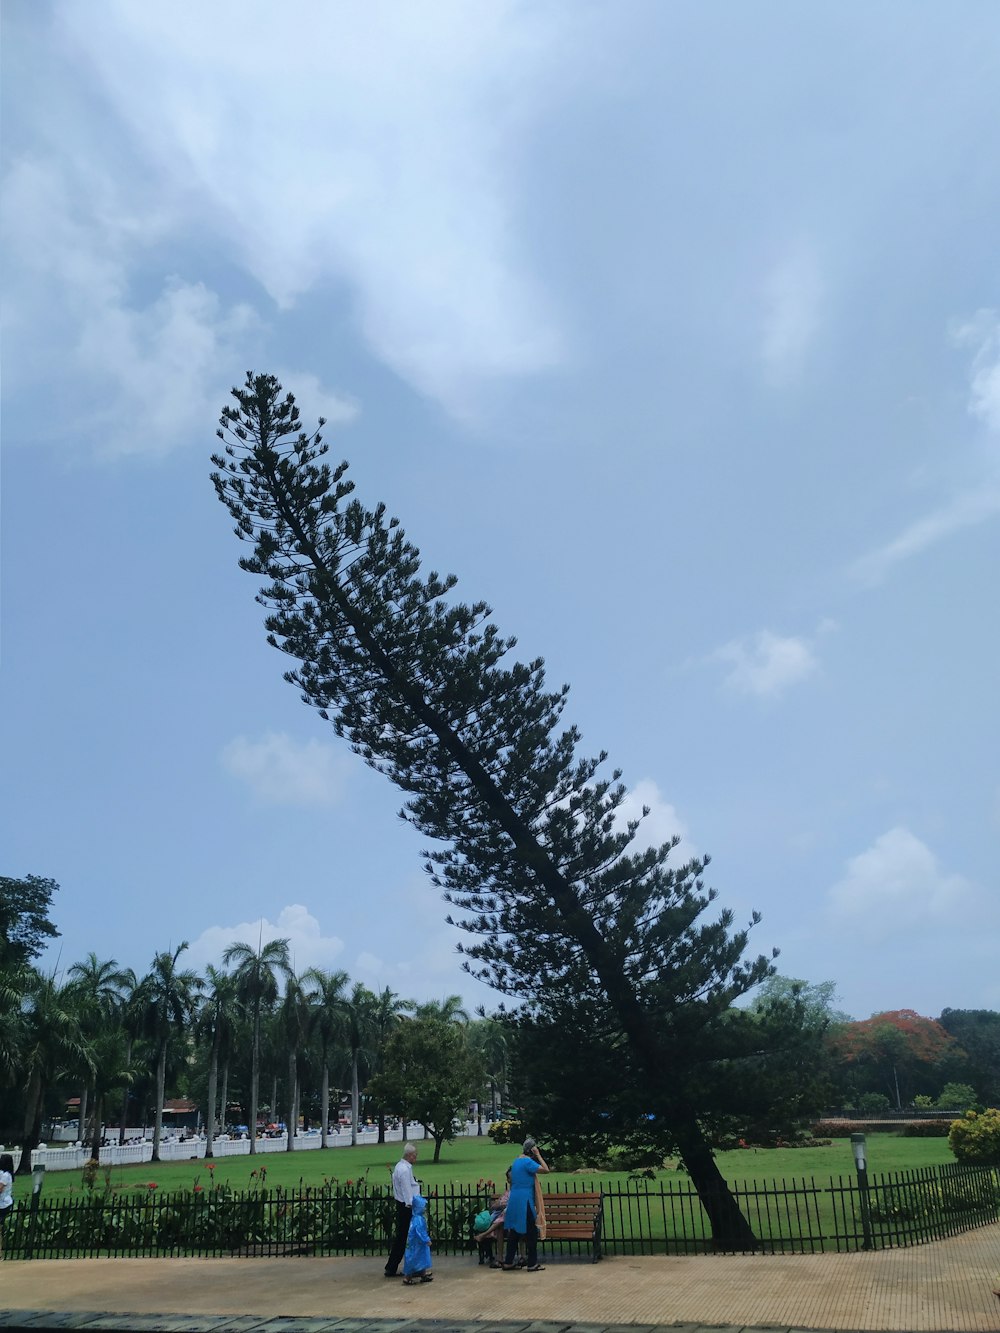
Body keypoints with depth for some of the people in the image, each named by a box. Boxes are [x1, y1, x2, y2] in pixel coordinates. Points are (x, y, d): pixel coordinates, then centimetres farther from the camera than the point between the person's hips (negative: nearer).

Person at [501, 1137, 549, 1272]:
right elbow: (546, 1170, -18)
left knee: (514, 1232, 13)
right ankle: (532, 1264, 5)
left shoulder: (516, 1162, 14)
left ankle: (508, 1262, 17)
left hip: (513, 1201, 9)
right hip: (525, 1202, -9)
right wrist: (538, 1155, -12)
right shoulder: (528, 1162, -14)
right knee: (531, 1232, 1)